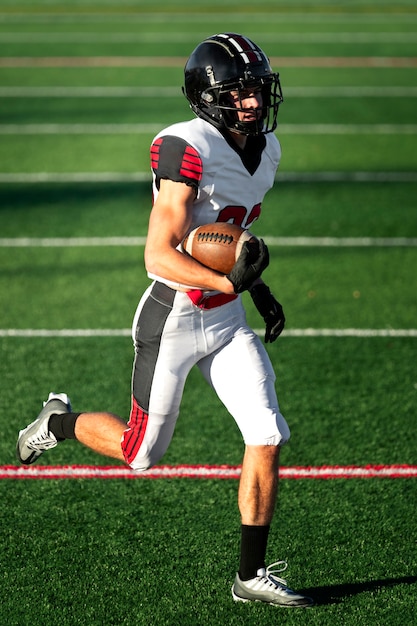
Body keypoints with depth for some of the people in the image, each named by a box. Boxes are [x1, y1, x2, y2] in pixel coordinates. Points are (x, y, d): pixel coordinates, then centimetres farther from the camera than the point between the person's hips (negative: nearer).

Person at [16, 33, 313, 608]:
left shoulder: (264, 149, 5)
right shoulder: (188, 150, -22)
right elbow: (158, 256, -25)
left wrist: (259, 290, 14)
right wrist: (227, 283, -36)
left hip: (227, 321, 7)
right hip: (173, 318, -7)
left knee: (267, 438, -5)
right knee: (142, 453, 7)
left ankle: (251, 575, 6)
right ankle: (60, 421, 37)